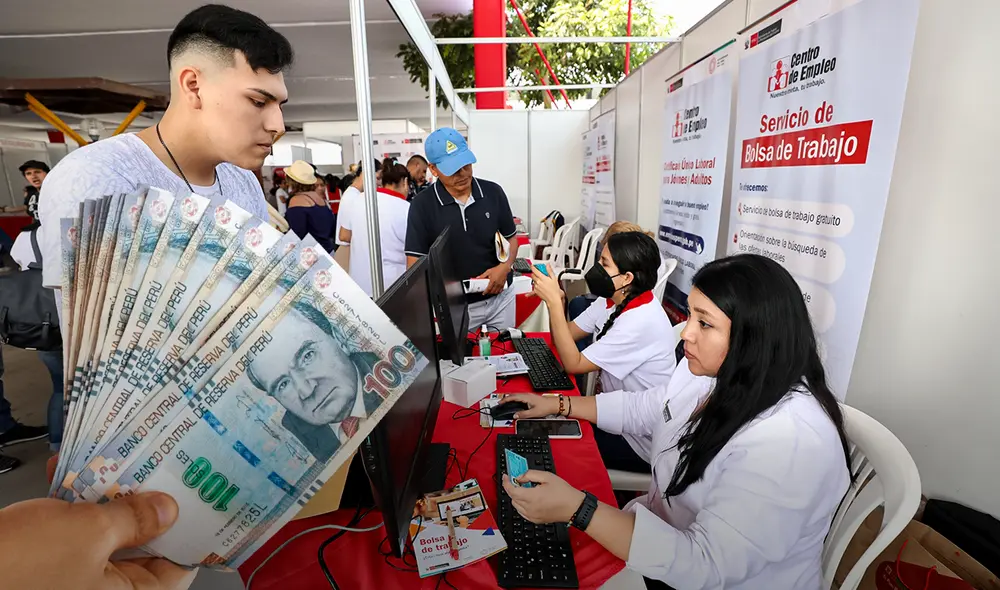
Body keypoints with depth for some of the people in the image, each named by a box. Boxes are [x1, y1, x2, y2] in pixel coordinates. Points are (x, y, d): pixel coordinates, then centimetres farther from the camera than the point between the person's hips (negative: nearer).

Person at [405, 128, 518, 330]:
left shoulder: (493, 192, -4)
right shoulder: (422, 205, -12)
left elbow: (511, 237, 8)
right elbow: (415, 264, -11)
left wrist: (505, 267, -12)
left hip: (500, 297, 3)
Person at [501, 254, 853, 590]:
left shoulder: (790, 442, -33)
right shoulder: (710, 370, -7)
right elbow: (646, 410, 10)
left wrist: (575, 508, -37)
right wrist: (561, 405, 7)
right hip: (663, 532, 6)